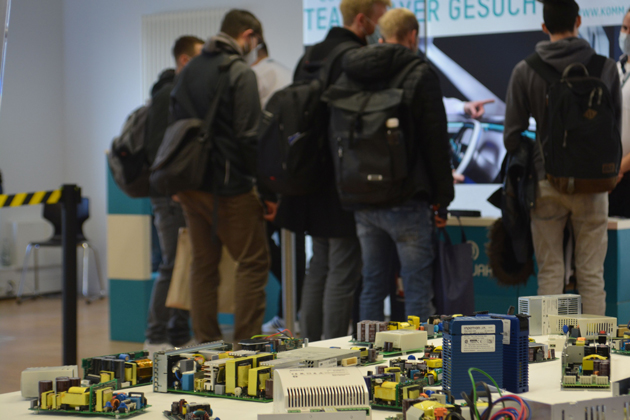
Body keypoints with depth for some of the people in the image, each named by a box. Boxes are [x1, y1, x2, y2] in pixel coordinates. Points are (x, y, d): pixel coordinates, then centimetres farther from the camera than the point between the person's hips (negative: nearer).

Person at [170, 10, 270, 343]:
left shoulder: (188, 71, 14)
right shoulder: (240, 73, -9)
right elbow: (249, 137, -15)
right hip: (228, 186, -7)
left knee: (203, 263, 12)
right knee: (253, 263, -1)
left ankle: (205, 344, 13)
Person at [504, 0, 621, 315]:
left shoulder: (525, 70, -2)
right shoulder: (605, 67, -1)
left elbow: (512, 135, -1)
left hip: (546, 182, 0)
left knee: (550, 273, 6)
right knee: (591, 274, 5)